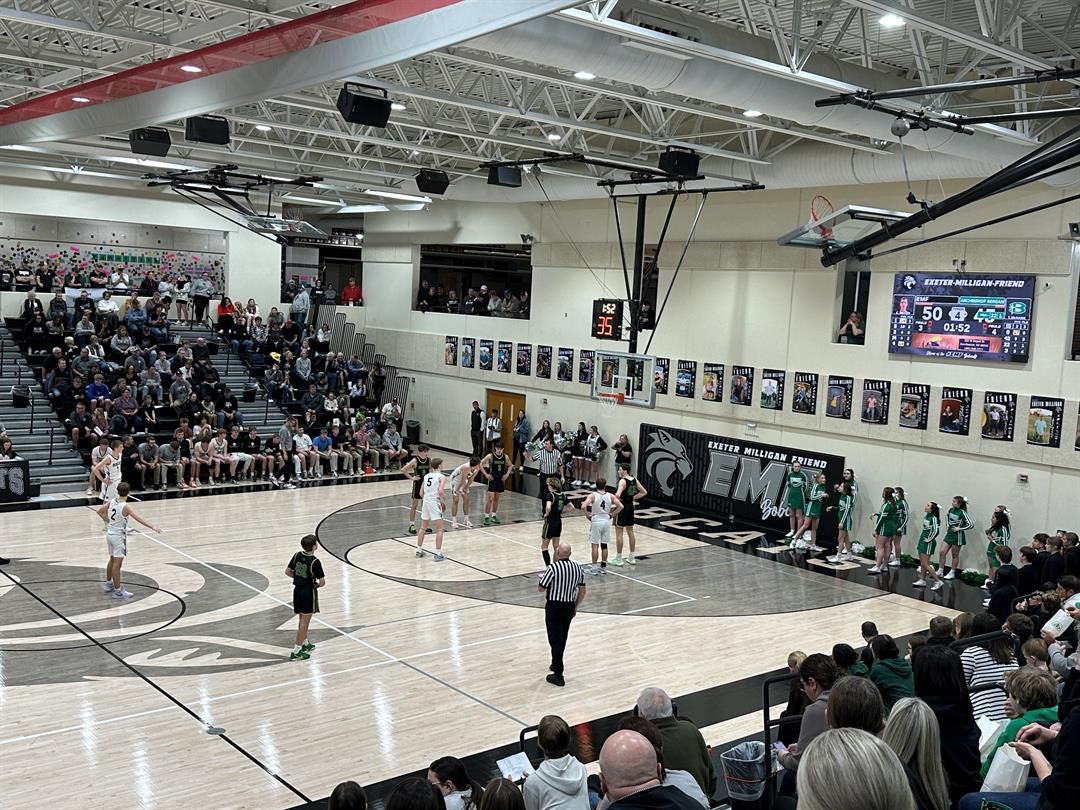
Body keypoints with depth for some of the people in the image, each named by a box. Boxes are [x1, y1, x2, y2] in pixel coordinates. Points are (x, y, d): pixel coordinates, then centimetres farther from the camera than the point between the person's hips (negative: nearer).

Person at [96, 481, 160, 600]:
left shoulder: (111, 501, -2)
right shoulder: (125, 507, -23)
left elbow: (99, 511, 7)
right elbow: (139, 518, -32)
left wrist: (108, 521, 13)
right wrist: (152, 527, -38)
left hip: (110, 533, 8)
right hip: (118, 535, -8)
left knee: (112, 560, 24)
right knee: (117, 563, -3)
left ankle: (108, 584, 38)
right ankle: (118, 592, 1)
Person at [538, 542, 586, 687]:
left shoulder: (553, 568, -19)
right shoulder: (577, 568, 0)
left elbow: (541, 588, -12)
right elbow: (582, 591, 7)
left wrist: (544, 577, 8)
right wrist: (575, 607, 18)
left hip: (554, 606, -6)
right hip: (569, 606, 6)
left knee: (555, 639, 0)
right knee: (562, 638, 22)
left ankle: (558, 675, -1)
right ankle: (556, 664, 40)